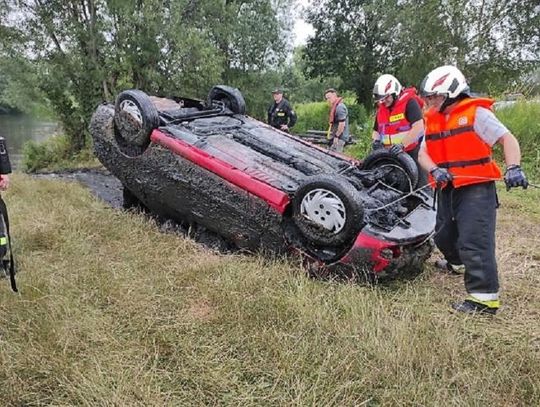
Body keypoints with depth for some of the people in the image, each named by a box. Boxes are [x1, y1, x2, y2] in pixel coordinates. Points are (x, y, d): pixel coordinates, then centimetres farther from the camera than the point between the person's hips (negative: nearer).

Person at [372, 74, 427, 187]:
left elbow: (418, 127, -21)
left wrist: (402, 145, -29)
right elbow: (376, 130, 23)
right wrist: (376, 140, 0)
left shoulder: (409, 102, -9)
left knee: (419, 185, -5)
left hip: (413, 152, -6)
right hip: (391, 155, 6)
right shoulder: (381, 109, 13)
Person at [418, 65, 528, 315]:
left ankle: (485, 297, -11)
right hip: (447, 189, 8)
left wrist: (513, 168, -26)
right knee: (444, 235, 23)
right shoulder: (432, 120, 11)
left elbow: (507, 138, -10)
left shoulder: (475, 113, -8)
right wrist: (435, 170, -17)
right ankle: (456, 262, 52)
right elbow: (423, 153, 3)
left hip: (476, 187, -8)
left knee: (474, 241, -15)